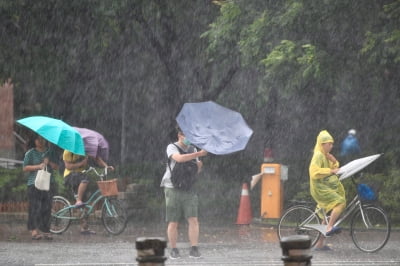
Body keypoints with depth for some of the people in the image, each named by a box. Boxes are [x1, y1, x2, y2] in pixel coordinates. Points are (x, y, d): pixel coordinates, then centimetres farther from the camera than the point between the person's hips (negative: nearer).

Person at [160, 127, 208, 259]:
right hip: (173, 189, -4)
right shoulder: (172, 147, -4)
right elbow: (179, 158, -27)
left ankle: (194, 249, -8)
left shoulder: (192, 149, 12)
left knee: (193, 219, -9)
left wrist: (199, 166, -6)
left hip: (189, 189, 4)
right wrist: (199, 154, -32)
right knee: (173, 222, 1)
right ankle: (173, 250, 12)